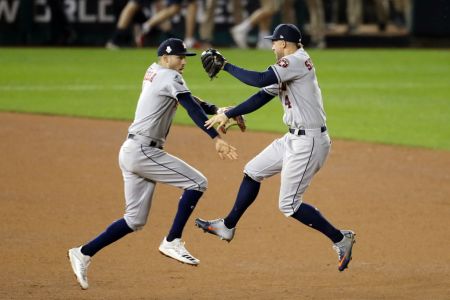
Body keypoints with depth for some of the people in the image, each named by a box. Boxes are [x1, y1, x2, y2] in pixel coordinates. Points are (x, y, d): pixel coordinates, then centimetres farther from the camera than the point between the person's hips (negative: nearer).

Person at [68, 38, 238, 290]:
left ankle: (84, 253, 10)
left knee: (135, 220, 11)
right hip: (143, 151, -9)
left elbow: (190, 102, 23)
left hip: (132, 152, 9)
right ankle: (172, 241, -8)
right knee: (197, 183, -8)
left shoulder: (154, 72, 18)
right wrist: (216, 138, -25)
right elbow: (192, 109, -18)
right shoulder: (170, 77, -8)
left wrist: (219, 112, 11)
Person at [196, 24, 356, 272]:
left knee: (289, 204, -7)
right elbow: (262, 96, 15)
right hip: (293, 138, 10)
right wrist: (227, 115, 10)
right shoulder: (288, 67, 14)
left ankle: (340, 239, 1)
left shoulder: (297, 60, -16)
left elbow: (260, 80, -27)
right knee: (253, 171, 19)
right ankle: (227, 226, 30)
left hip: (309, 141, -10)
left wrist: (226, 66, -16)